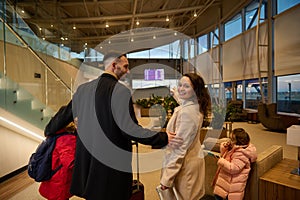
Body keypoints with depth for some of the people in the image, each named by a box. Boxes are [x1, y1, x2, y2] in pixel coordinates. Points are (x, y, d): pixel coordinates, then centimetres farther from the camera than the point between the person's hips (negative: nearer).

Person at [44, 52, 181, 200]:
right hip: (113, 160, -6)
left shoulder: (83, 89, 2)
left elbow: (65, 115, 14)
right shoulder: (121, 91, -19)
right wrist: (163, 138, -16)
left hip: (87, 157, 7)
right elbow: (129, 128, -24)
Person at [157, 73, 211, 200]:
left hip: (184, 165, -9)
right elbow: (184, 101, 29)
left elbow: (179, 147, -26)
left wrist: (167, 178, -20)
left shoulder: (186, 112, -26)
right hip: (194, 160, 9)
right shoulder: (196, 107, 2)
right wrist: (176, 94, 48)